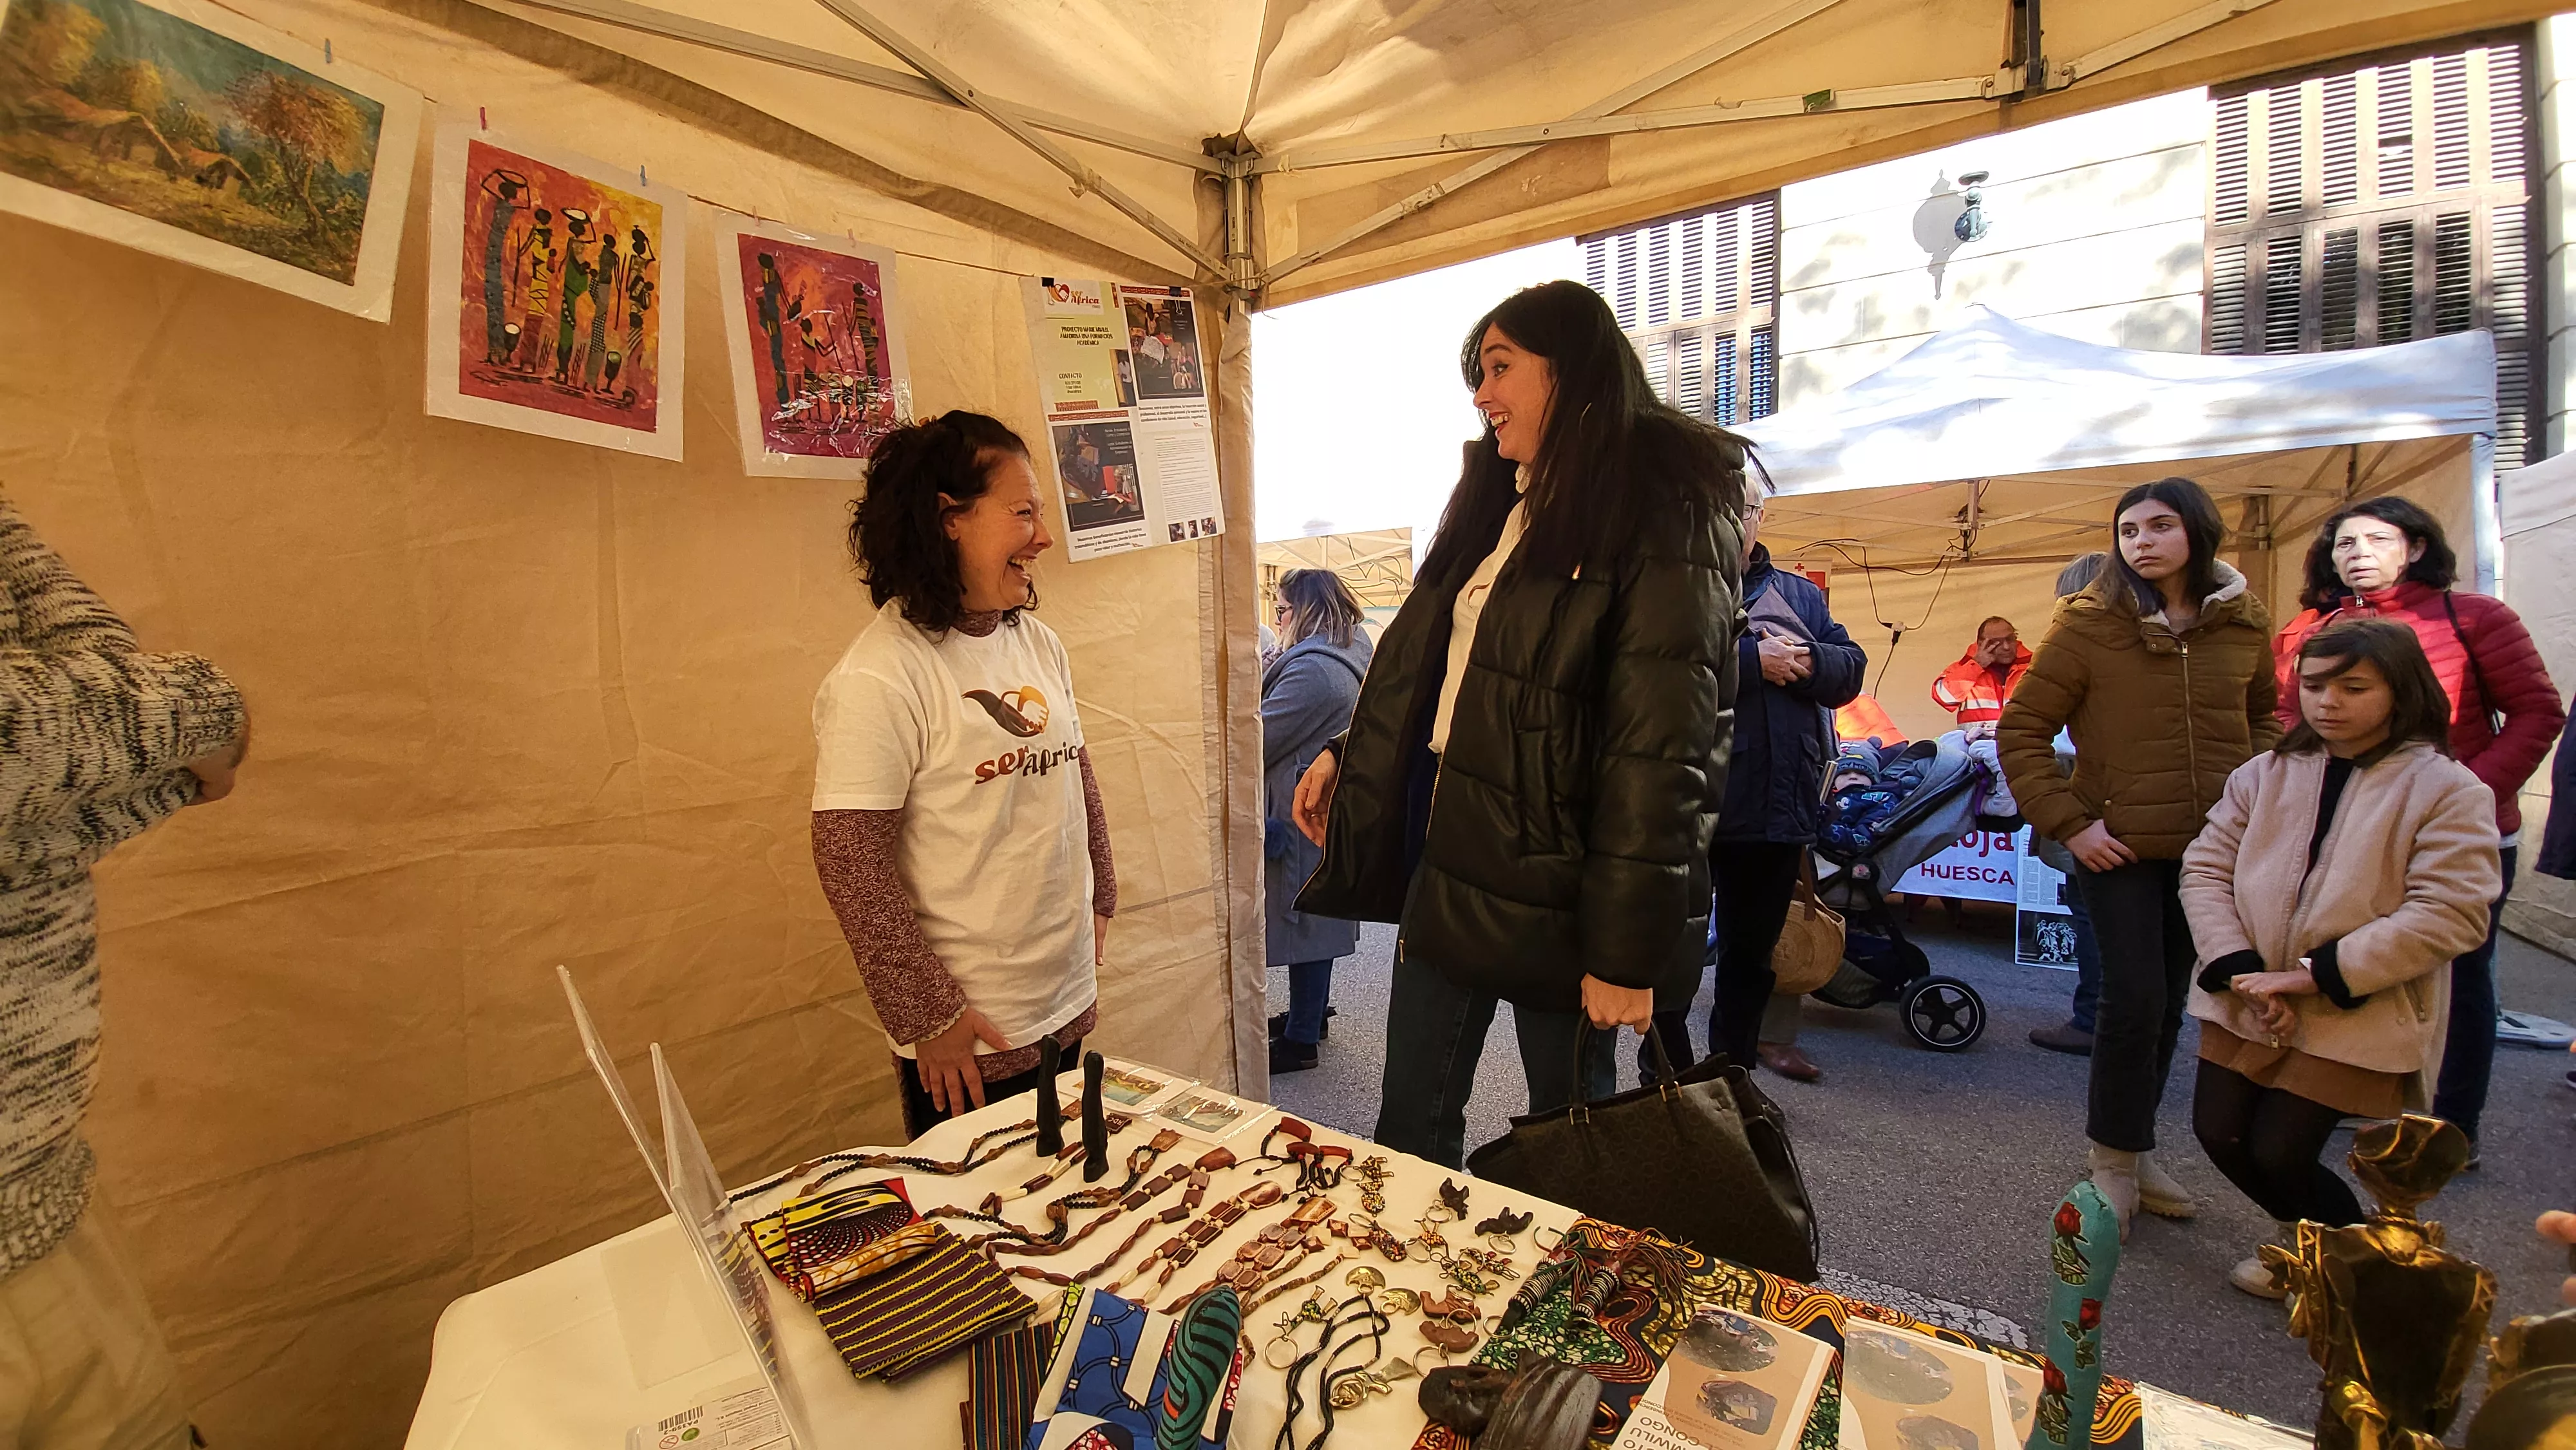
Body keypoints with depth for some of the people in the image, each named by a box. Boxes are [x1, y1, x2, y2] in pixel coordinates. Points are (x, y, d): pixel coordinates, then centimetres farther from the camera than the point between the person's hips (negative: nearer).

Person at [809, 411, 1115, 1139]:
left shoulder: (1038, 642, 3)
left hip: (1067, 1006, 7)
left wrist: (1097, 901, 14)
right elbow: (849, 864, -18)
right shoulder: (878, 678, -19)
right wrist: (928, 1017, -14)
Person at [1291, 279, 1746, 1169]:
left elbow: (1662, 751, -18)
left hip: (1556, 888, -7)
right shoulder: (1498, 503, 14)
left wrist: (1625, 950, -19)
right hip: (1449, 862, 7)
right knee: (1410, 1128, 17)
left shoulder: (1663, 517, -12)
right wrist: (1349, 758, 12)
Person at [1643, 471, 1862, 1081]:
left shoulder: (1802, 595, 16)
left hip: (1781, 807, 5)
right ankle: (1666, 1071, 24)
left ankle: (1733, 1071, 33)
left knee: (1752, 953, 17)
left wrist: (1806, 661, -13)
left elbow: (1851, 668, 7)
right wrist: (1753, 659, -19)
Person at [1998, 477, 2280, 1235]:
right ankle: (2114, 1160, 13)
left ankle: (2138, 1145, 29)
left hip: (2212, 849, 4)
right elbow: (2021, 730, -7)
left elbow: (2264, 719, 20)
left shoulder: (2243, 623, 4)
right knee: (2134, 999, -5)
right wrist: (2068, 823, -13)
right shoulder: (2088, 622, -9)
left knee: (2170, 1001, 12)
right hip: (2120, 848, -4)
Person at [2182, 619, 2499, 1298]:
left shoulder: (2448, 790, -7)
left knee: (2279, 1152, -5)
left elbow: (2448, 914, -15)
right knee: (2219, 1133, 5)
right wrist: (2241, 970, -11)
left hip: (2358, 1015, -4)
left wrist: (2318, 975, -19)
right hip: (2249, 1001, 4)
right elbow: (2206, 867, 0)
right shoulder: (2265, 774, 4)